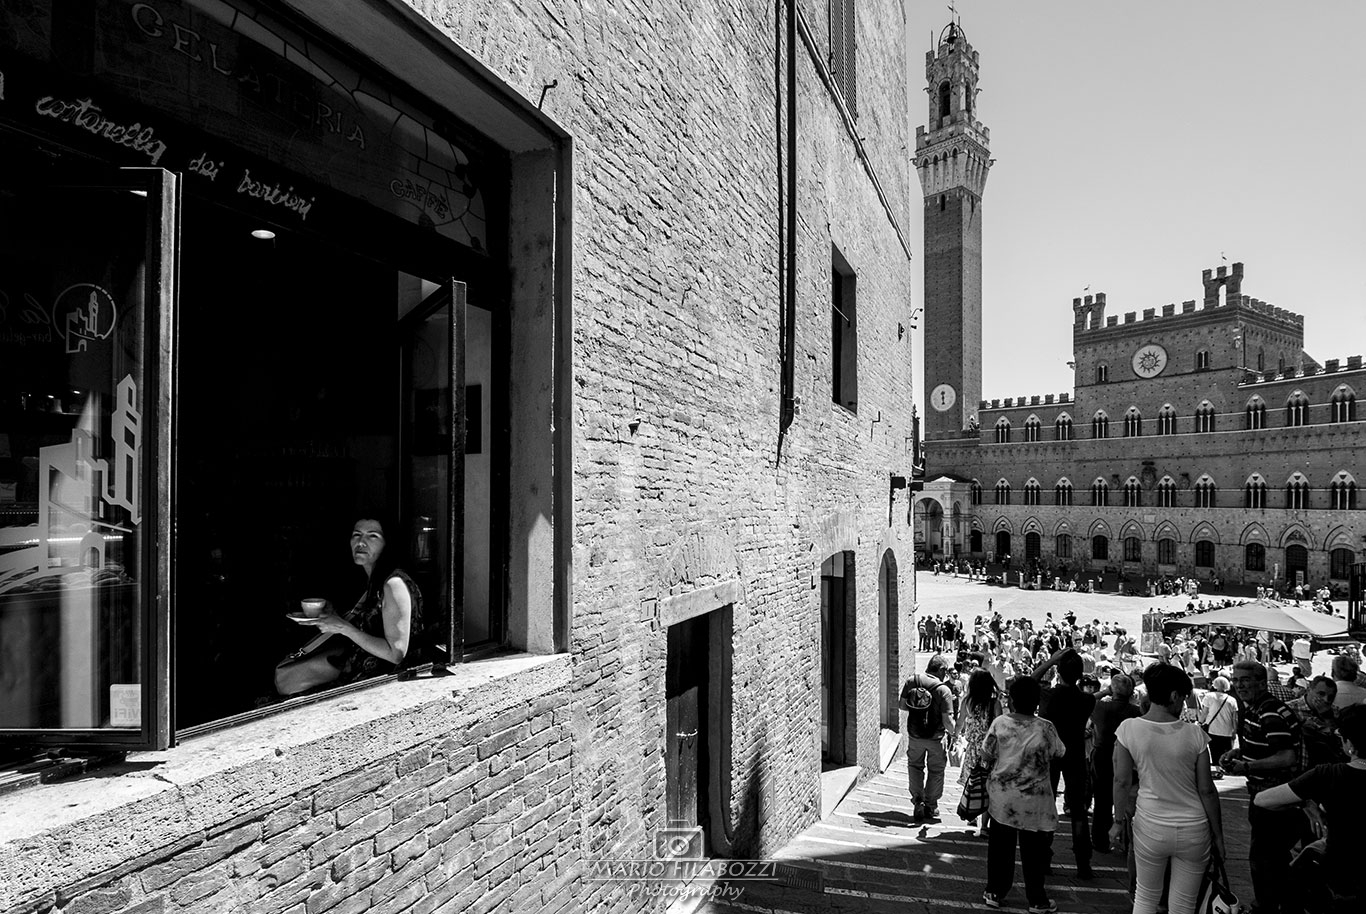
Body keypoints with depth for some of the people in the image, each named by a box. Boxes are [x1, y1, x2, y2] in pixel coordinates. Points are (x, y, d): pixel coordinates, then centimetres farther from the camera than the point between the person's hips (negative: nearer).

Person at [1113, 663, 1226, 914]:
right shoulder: (1195, 735, -11)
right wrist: (1218, 833, 7)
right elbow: (1206, 790, -5)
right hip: (1193, 830, 0)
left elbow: (1122, 781, -8)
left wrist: (1119, 819, 5)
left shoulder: (1128, 728, -12)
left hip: (1150, 827, 0)